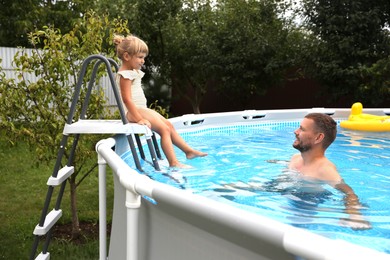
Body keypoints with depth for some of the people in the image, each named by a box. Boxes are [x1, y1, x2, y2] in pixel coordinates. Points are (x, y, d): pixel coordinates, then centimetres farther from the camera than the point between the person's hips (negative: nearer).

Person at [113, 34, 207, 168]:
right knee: (164, 129, -17)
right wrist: (139, 119, -28)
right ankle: (173, 163, -19)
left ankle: (189, 151, 18)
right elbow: (126, 99, -24)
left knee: (169, 125, 10)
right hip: (133, 111, -11)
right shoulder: (125, 74, -16)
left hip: (141, 109, 11)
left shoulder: (133, 72, 17)